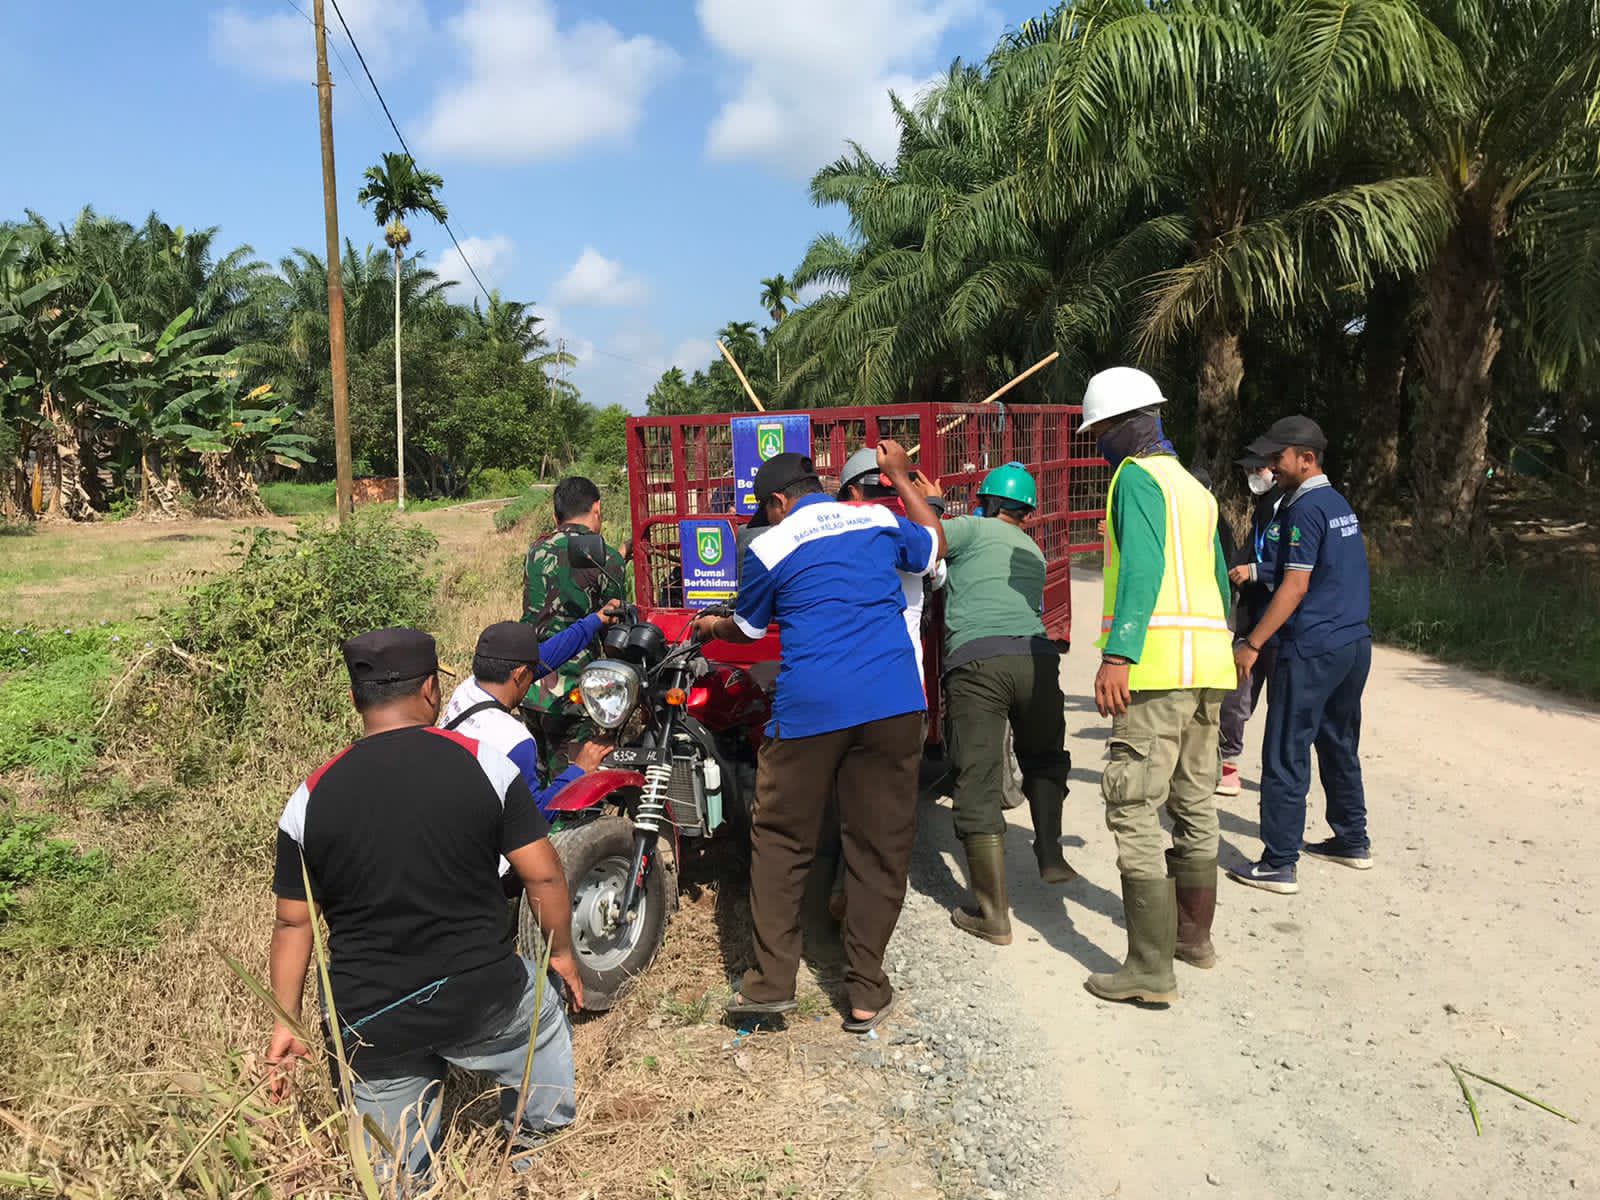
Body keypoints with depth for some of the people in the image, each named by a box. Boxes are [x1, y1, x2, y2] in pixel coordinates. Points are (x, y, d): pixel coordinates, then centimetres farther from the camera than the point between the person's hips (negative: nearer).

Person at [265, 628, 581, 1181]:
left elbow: (293, 922, 2)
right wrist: (562, 953, 10)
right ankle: (547, 1141, 43)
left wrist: (286, 1023, 14)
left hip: (373, 1025, 1)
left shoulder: (310, 799, -4)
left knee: (396, 1173, 22)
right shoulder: (484, 764, -10)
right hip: (483, 998, 0)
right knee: (543, 1011, 33)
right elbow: (543, 875, -6)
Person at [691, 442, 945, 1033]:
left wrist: (713, 626, 44)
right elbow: (934, 546, 33)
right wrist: (901, 477, 43)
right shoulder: (880, 520, 12)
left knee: (780, 839, 12)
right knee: (880, 845, 8)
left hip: (810, 707, -2)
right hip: (894, 702, 3)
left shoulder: (770, 547, 6)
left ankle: (772, 980, 11)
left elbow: (750, 627, 21)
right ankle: (866, 993, 14)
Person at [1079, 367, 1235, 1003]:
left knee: (1133, 809, -8)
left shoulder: (1136, 477, -5)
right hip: (1207, 667, 10)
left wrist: (1118, 654, -28)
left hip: (1156, 666, -9)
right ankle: (1194, 934, 33)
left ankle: (1152, 969, -8)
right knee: (1194, 804, 19)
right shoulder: (1194, 486, 21)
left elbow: (1142, 566, -20)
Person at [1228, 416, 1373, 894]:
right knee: (1340, 746, 20)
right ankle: (1352, 841, 31)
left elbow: (1295, 586, -19)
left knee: (1285, 757, -5)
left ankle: (1278, 865, -2)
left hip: (1312, 650, -10)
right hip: (1354, 643, 10)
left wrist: (1252, 644, -17)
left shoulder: (1305, 509, -14)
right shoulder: (1340, 504, 14)